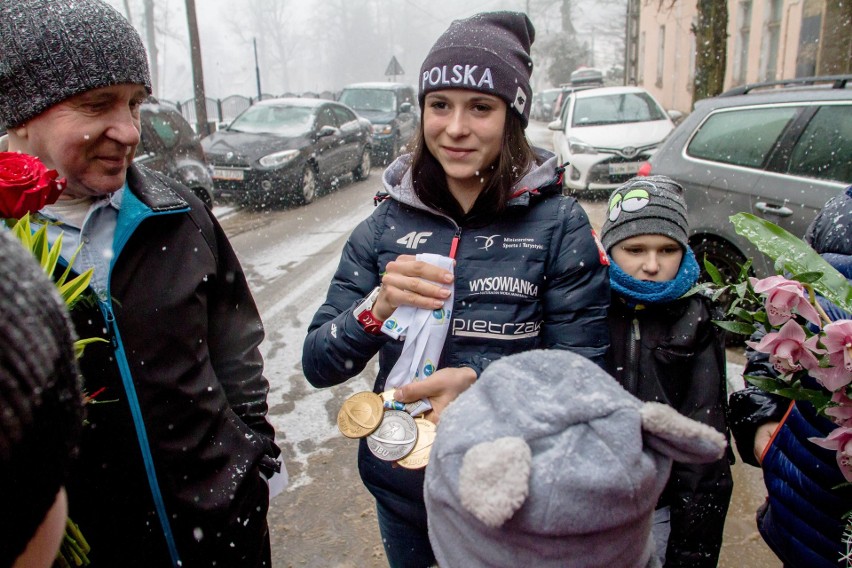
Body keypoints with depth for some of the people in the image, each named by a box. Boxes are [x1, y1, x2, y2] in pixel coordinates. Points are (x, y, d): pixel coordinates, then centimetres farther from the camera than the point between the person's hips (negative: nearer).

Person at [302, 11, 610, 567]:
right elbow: (318, 365, -7)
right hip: (402, 485, 3)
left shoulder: (558, 223, -12)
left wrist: (480, 383, -29)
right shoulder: (388, 223, -5)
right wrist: (377, 308, -27)